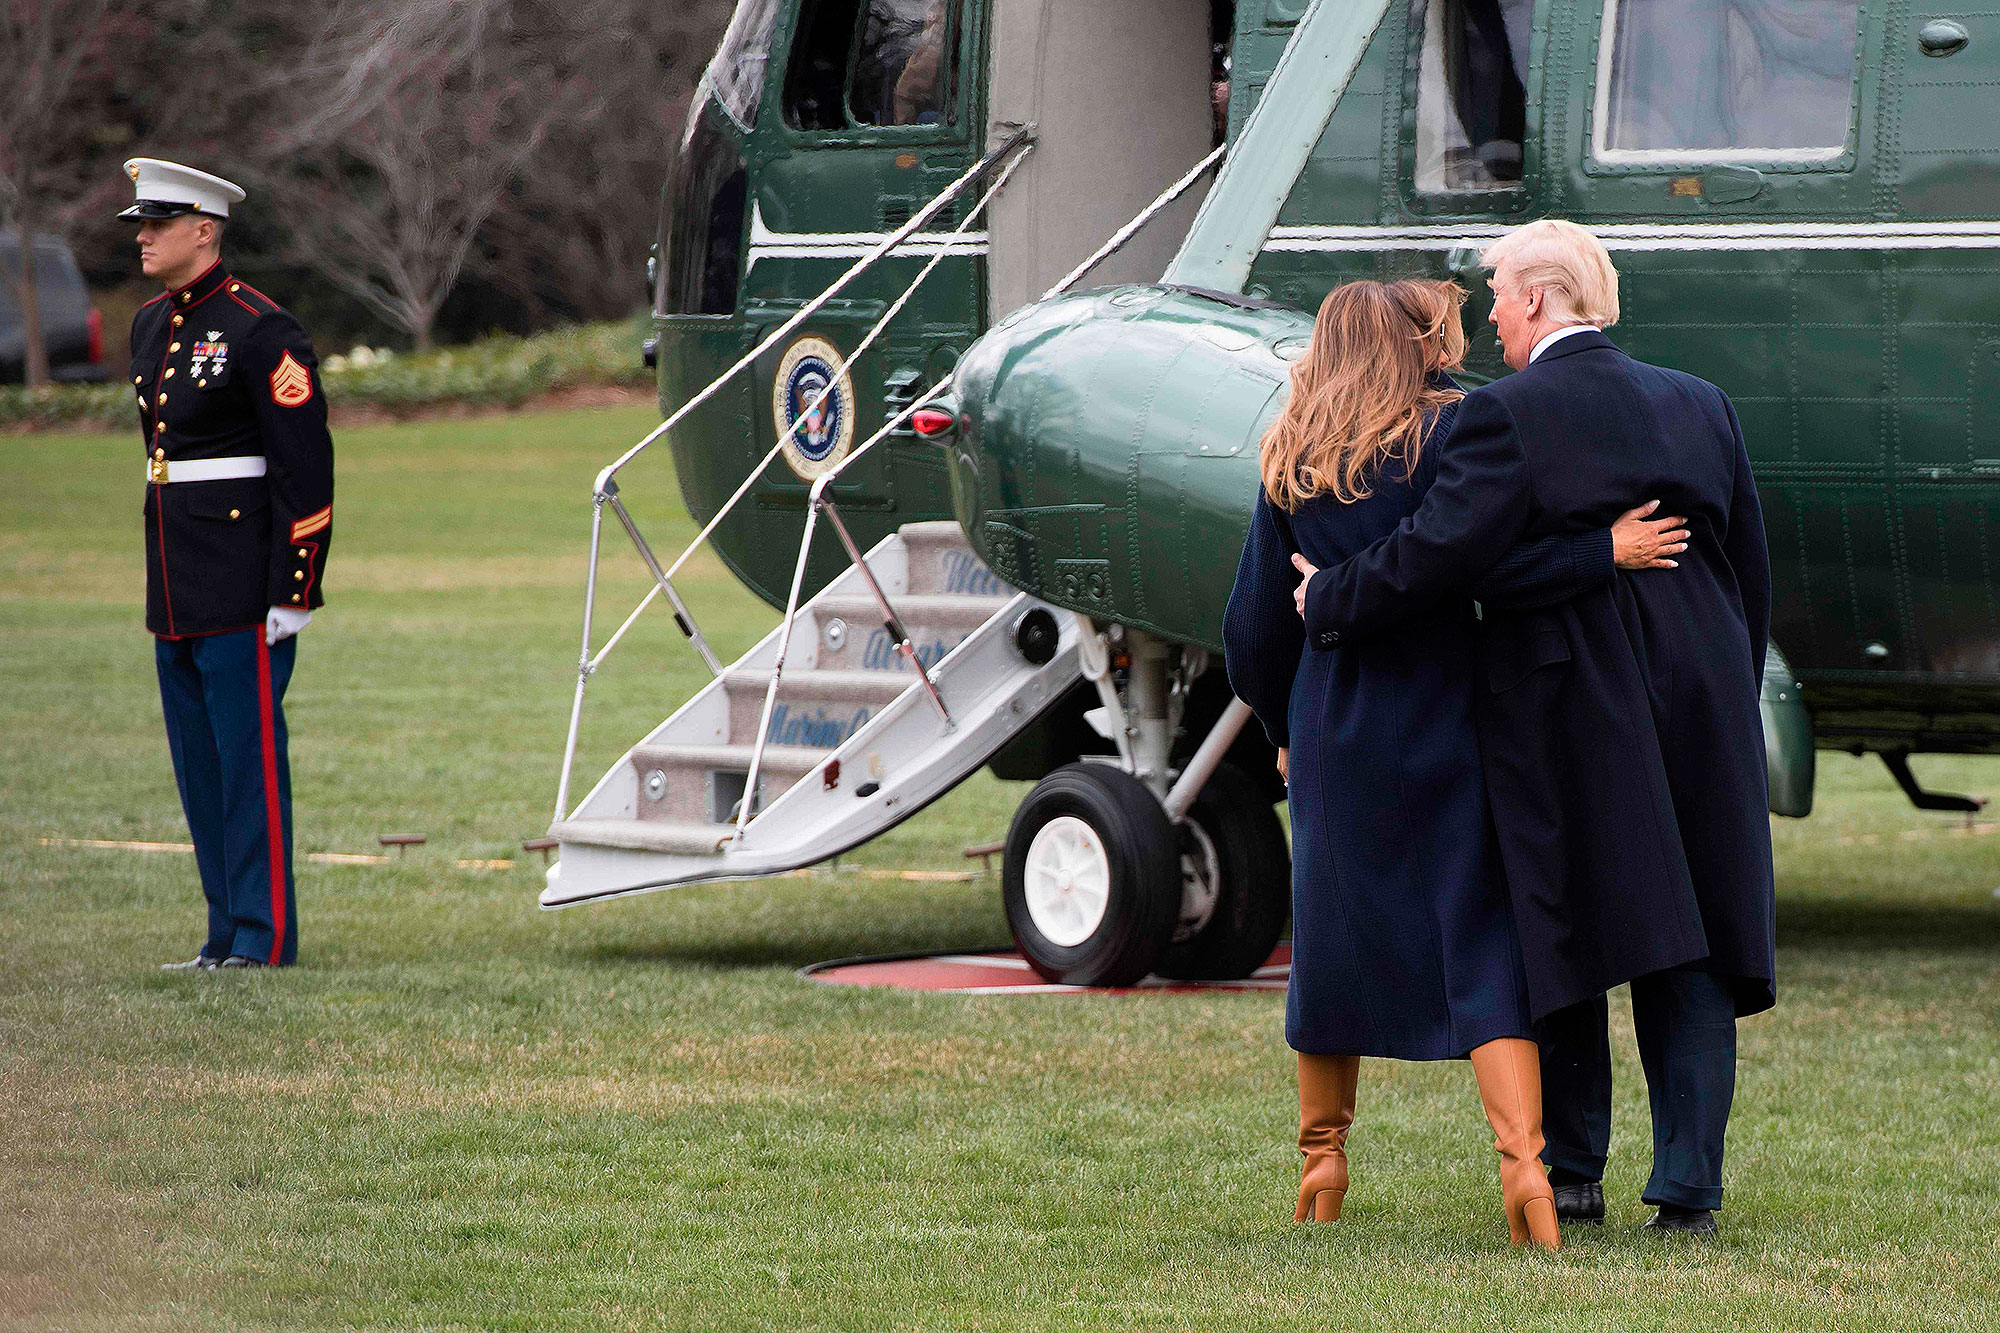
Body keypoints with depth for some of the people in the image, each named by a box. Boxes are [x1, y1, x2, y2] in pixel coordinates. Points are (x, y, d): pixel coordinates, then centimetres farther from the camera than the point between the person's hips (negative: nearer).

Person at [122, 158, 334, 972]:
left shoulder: (260, 332, -12)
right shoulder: (150, 326, 14)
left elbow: (306, 469, -14)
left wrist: (295, 594, -16)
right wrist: (162, 575, 19)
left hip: (242, 586, -8)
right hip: (175, 588, 9)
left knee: (249, 754, -5)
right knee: (199, 762, 10)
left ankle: (263, 937, -1)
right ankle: (229, 933, 16)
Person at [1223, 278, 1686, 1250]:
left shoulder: (1291, 462, 8)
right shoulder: (1448, 432, -6)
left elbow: (1255, 622, 10)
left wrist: (1283, 726, 24)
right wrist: (1604, 551, -13)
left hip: (1333, 722, 4)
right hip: (1442, 711, -4)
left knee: (1333, 932, 16)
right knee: (1481, 939, -5)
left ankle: (1322, 1161, 22)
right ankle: (1522, 1156, -19)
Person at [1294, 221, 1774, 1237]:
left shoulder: (1508, 417, -10)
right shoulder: (1701, 407, 9)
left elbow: (1437, 551, -17)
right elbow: (1752, 574, 14)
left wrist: (1330, 600, -1)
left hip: (1565, 712, -4)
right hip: (1699, 711, 4)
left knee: (1566, 936, 7)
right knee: (1687, 956, 6)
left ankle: (1572, 1175, 11)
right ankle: (1688, 1188, 4)